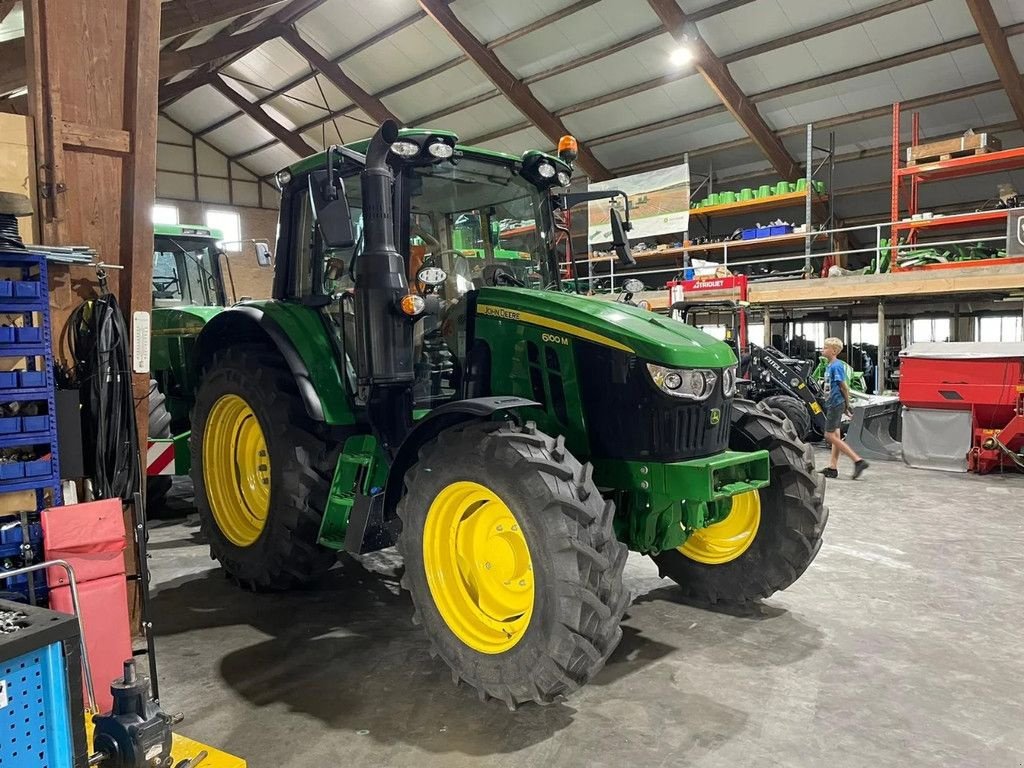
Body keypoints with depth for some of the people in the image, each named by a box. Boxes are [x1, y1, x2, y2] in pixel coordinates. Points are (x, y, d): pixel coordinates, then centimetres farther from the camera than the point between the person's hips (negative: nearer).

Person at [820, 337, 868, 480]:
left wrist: (847, 404, -11)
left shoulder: (836, 366, -17)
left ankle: (858, 461, -9)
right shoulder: (830, 365, 12)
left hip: (836, 404, -10)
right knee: (835, 435, 11)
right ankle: (833, 468, 17)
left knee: (830, 436, -8)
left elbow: (844, 387, -17)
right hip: (833, 404, 10)